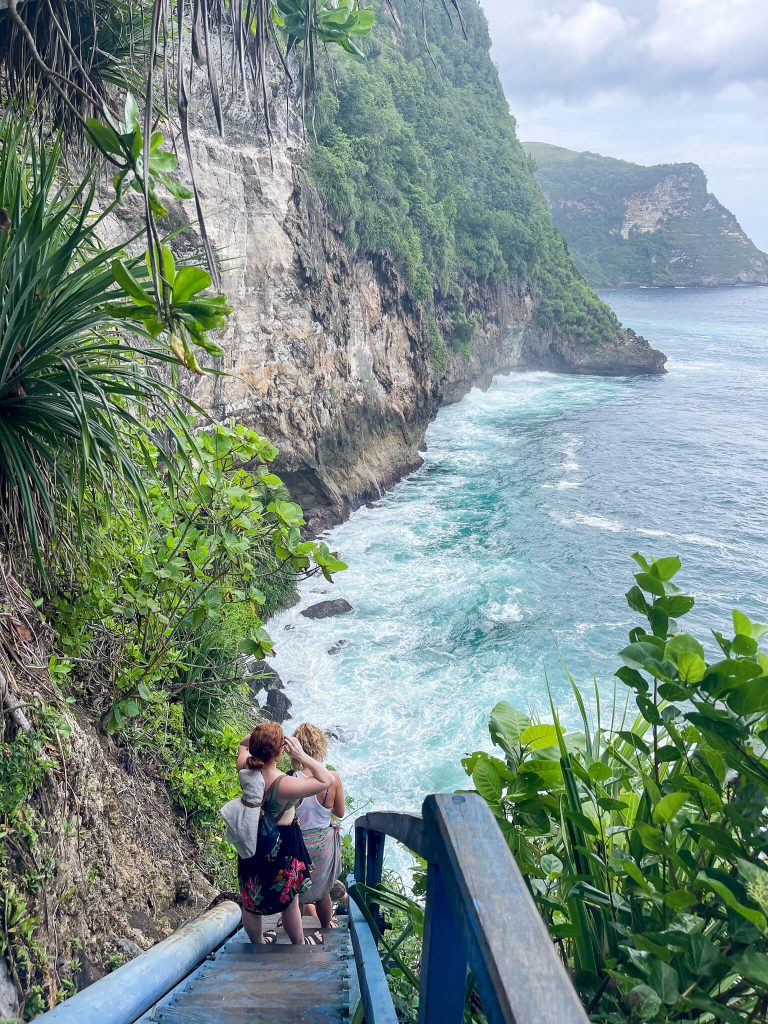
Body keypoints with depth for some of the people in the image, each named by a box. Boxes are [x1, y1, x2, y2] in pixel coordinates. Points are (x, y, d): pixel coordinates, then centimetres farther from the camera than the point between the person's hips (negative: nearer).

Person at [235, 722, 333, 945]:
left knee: (250, 900, 25)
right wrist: (301, 756, -33)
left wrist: (257, 735, -17)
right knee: (289, 900, 21)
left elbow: (243, 744, 2)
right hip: (283, 845, -5)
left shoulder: (245, 768, -21)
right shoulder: (284, 785, -38)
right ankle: (299, 944, 46)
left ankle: (258, 944, 51)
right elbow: (327, 780, -30)